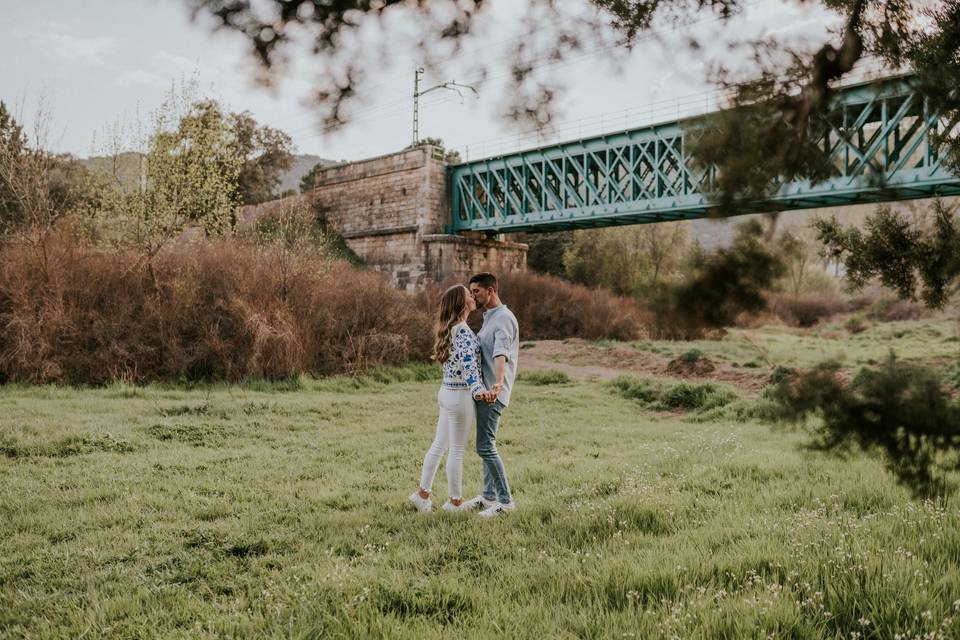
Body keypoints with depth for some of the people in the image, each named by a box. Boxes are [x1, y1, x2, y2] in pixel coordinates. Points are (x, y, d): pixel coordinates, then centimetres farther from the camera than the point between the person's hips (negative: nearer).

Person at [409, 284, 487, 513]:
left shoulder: (451, 328, 11)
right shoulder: (463, 330, -18)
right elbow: (468, 363, -32)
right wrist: (478, 388, -45)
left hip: (447, 392, 9)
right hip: (461, 395, -9)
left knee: (439, 445, 15)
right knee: (457, 450, 2)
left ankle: (423, 492, 22)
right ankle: (455, 501, 13)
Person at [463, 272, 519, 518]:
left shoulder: (504, 318, -15)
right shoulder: (489, 318, 18)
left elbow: (501, 353, -34)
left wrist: (498, 384, -48)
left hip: (492, 393, -10)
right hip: (482, 391, 10)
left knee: (485, 447, -10)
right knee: (486, 445, 15)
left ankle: (505, 500, -4)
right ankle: (489, 496, 23)